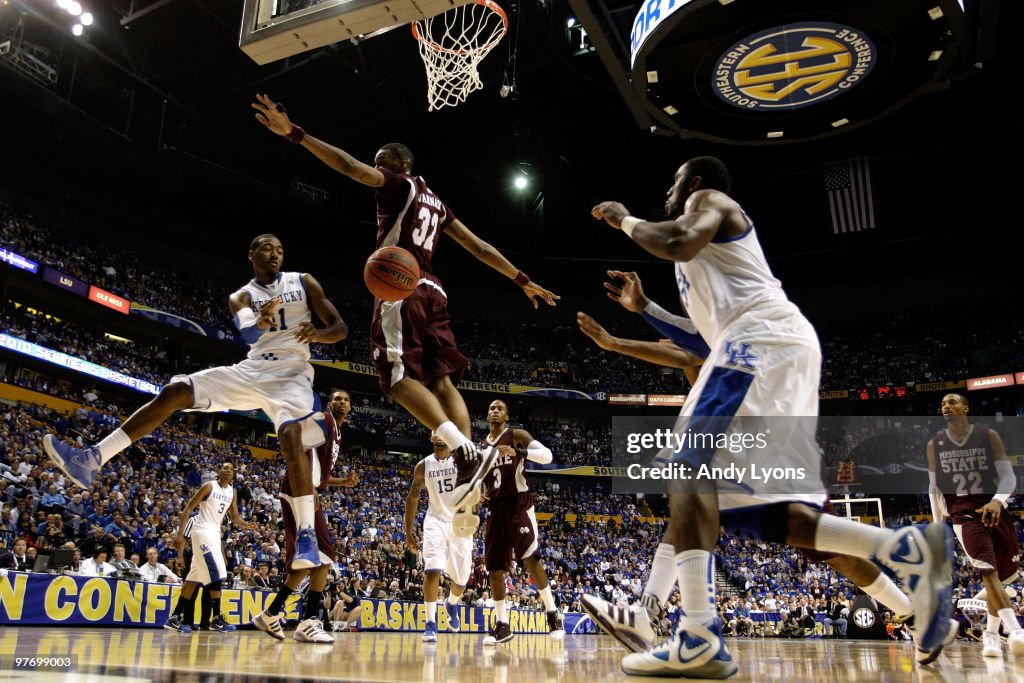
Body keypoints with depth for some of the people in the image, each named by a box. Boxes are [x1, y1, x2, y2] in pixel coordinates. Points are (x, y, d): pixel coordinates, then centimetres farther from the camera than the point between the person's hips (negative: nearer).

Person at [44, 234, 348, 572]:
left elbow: (340, 328, 2)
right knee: (174, 391, -11)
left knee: (291, 436, -32)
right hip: (252, 370, 4)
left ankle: (306, 535, -27)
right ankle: (93, 459, -13)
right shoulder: (241, 297, 12)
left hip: (291, 372, -4)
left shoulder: (303, 282, 7)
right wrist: (260, 323, -37)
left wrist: (317, 333, -23)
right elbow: (247, 334, -11)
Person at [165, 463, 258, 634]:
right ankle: (216, 619, -8)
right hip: (203, 531, -8)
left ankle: (175, 618, 14)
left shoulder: (232, 492, 11)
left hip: (215, 533, 8)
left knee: (196, 576, 9)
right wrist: (180, 534, -17)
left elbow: (235, 517, 14)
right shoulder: (209, 486, -8)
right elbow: (188, 508, -10)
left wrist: (247, 525, -8)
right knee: (217, 573, -14)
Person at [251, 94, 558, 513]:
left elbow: (351, 166, -12)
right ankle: (470, 470, -7)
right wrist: (523, 281, 26)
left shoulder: (398, 184, 6)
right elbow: (480, 247, 25)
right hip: (432, 291, 8)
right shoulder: (436, 203, 27)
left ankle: (467, 454, -28)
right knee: (440, 380, 3)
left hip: (401, 288, -8)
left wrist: (294, 134, -17)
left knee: (399, 377, -14)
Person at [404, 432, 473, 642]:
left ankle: (452, 604, 38)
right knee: (432, 570, -19)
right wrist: (408, 531, 7)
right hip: (436, 522, 0)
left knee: (461, 579, 6)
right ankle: (431, 624, -9)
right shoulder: (423, 465, 0)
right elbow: (413, 497, 8)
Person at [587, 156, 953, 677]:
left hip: (761, 337, -10)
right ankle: (907, 551, -7)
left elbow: (678, 244, -13)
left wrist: (625, 220, 4)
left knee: (690, 463, -20)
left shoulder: (710, 198, 11)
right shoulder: (703, 250, 36)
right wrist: (642, 308, 38)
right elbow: (702, 341, 35)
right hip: (781, 351, 10)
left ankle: (698, 639, -31)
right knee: (750, 509, 4)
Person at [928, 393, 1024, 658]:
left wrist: (997, 501, -24)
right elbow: (934, 487, 12)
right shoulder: (934, 445, 4)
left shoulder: (988, 436, 0)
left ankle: (991, 633, 27)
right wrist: (938, 524, 9)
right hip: (963, 515, -1)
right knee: (988, 571, -21)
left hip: (994, 511, 1)